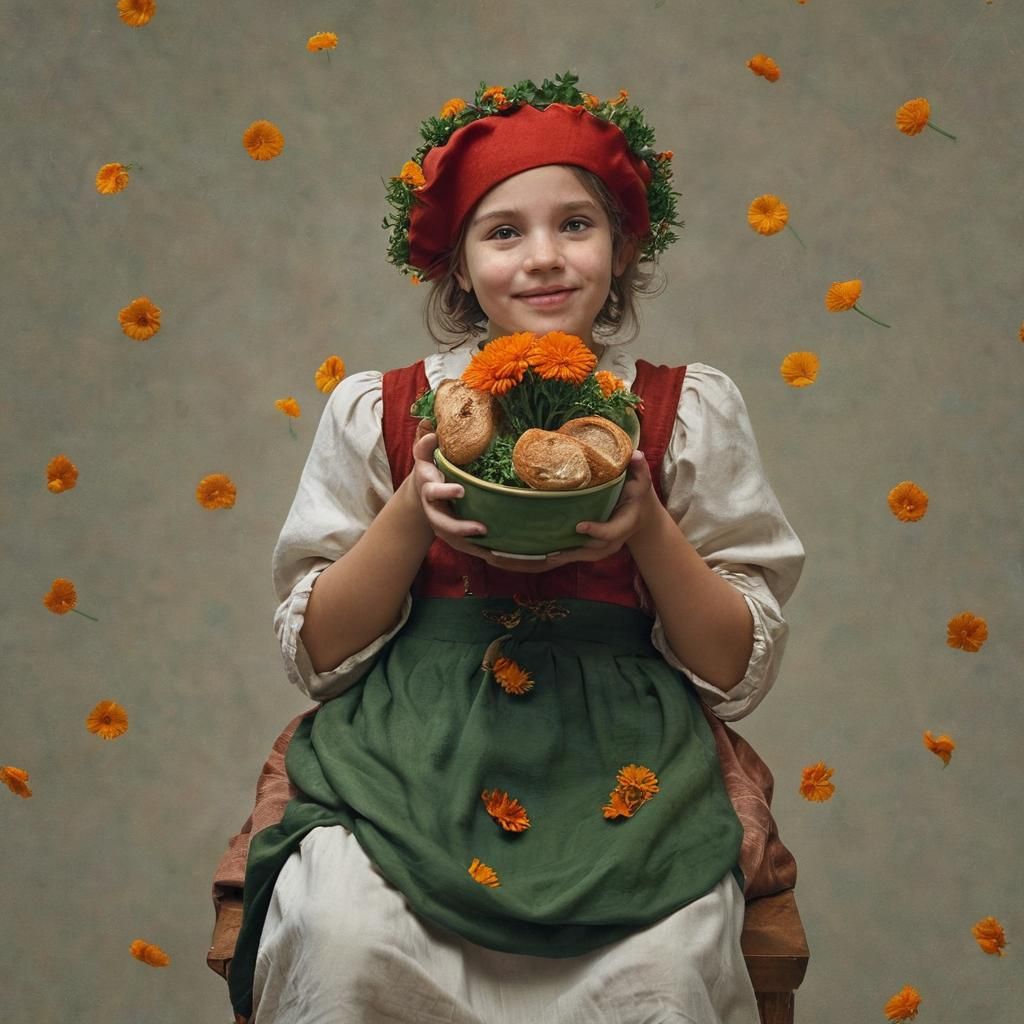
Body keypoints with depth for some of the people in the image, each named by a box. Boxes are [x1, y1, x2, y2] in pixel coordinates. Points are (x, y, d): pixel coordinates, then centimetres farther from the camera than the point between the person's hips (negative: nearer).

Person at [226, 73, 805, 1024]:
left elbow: (738, 672, 6)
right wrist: (414, 511, -7)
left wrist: (648, 527, -10)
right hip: (410, 756, 0)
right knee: (341, 933, -29)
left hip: (622, 764, 0)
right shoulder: (378, 411, 7)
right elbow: (316, 653, 7)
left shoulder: (689, 411, 7)